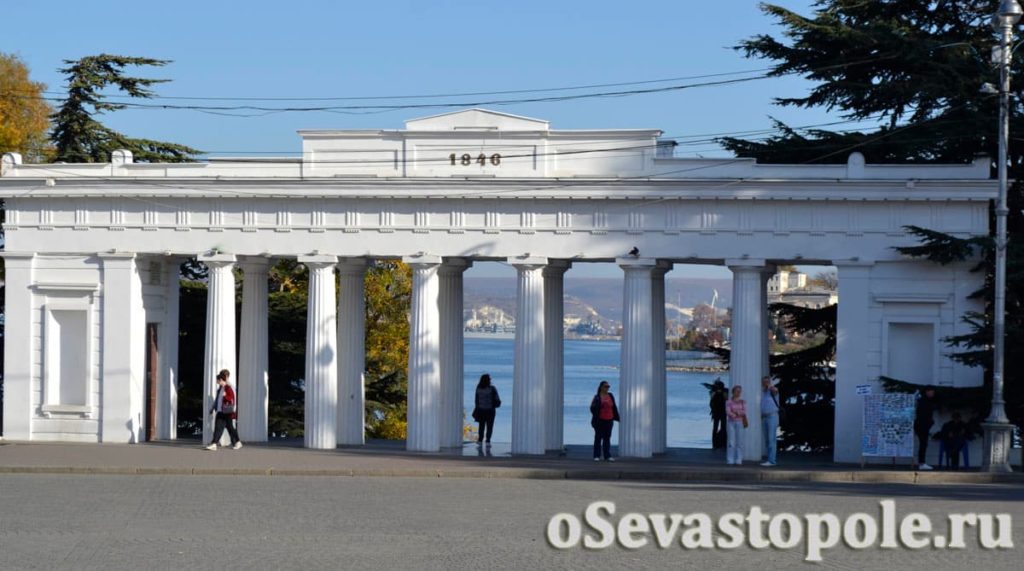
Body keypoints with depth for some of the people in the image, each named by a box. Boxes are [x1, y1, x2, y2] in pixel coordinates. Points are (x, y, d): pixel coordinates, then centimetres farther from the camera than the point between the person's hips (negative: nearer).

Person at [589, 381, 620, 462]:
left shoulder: (610, 396, 9)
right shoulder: (597, 397, -4)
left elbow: (614, 408, 13)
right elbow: (593, 408, -10)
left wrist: (616, 417, 10)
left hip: (609, 421, 4)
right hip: (599, 421, -4)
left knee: (607, 438, 5)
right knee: (598, 438, 0)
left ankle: (607, 456, 6)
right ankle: (596, 456, 3)